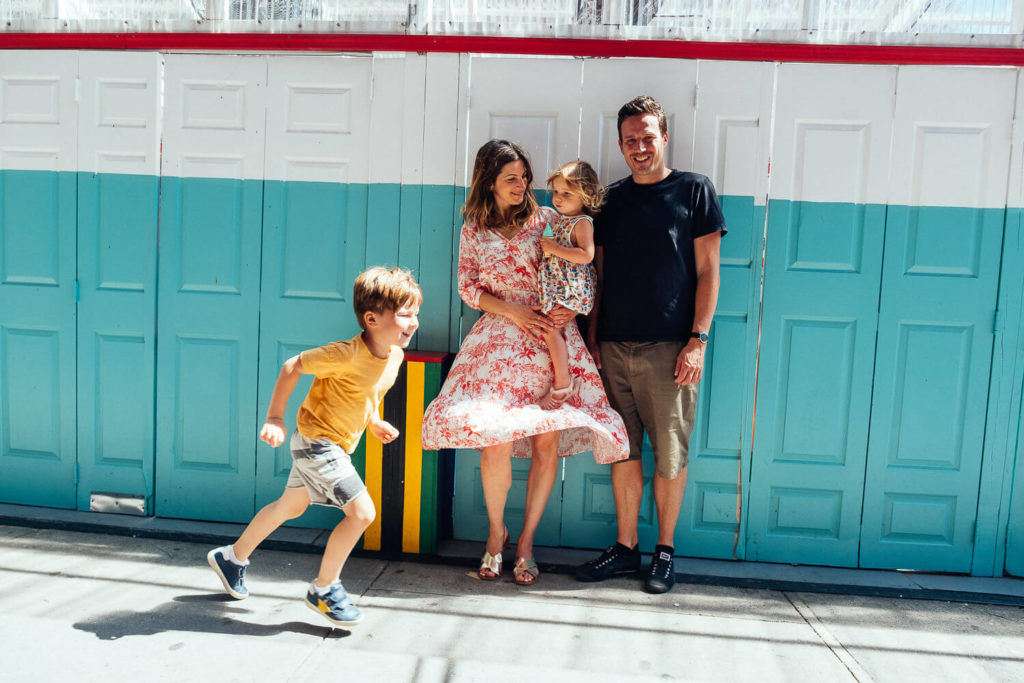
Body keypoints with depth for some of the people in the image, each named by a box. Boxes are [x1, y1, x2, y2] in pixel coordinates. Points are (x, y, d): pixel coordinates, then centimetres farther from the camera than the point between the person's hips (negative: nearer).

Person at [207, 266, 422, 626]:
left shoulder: (395, 355, -3)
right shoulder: (348, 354, -29)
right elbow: (292, 366, -19)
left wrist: (374, 421, 11)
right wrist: (274, 418, -18)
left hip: (334, 444, 9)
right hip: (317, 441, -9)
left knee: (290, 507, 24)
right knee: (361, 511, -14)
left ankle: (232, 557, 45)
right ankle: (323, 590, 5)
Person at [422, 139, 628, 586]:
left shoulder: (546, 219, 8)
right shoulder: (473, 230, 10)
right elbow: (467, 287, 8)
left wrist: (569, 307, -11)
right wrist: (513, 311, -7)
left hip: (552, 338, 1)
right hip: (498, 341, 0)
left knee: (547, 442, -6)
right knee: (495, 440, -13)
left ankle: (526, 540, 13)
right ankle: (496, 531, 13)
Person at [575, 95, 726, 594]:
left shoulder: (695, 191, 4)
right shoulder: (612, 198, 14)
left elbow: (707, 272, 0)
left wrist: (698, 340, -8)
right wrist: (593, 334, 8)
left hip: (669, 347, -3)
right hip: (614, 346, 4)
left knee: (669, 453, 2)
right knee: (623, 449, 9)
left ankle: (665, 550, 19)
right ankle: (626, 546, 22)